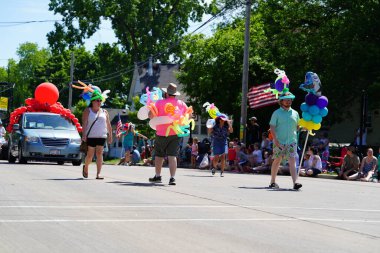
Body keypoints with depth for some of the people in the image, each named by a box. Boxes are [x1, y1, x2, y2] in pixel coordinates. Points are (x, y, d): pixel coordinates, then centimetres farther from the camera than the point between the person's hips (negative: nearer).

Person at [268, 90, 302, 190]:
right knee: (277, 161, 8)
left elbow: (297, 127, 21)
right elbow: (272, 127, -4)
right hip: (279, 142, -2)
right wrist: (275, 139, -12)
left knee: (292, 162, -9)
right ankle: (273, 182, 21)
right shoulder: (277, 113, 1)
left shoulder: (295, 113, 11)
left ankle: (295, 182, -20)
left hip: (291, 142, 2)